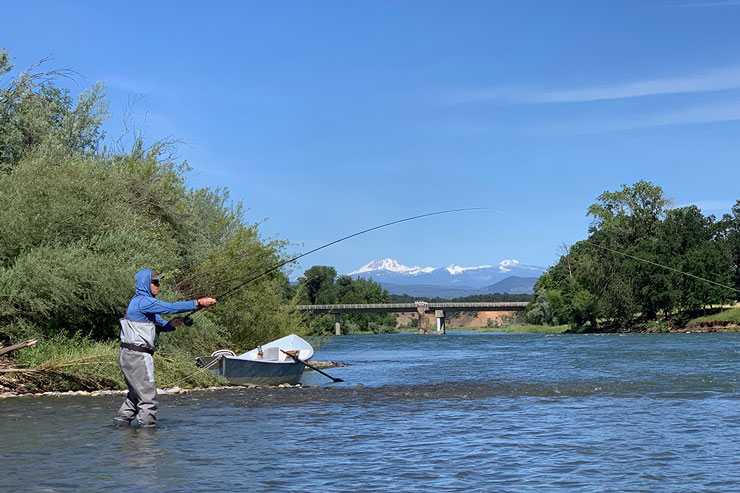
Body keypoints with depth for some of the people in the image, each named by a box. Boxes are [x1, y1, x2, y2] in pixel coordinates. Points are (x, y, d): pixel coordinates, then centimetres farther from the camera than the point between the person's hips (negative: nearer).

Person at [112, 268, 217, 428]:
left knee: (135, 396, 19)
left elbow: (159, 324, 19)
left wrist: (170, 324, -4)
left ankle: (120, 423, 23)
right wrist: (199, 303, -23)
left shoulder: (145, 302, 19)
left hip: (129, 355, 11)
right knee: (147, 396, -6)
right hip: (137, 355, -11)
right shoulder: (142, 301, -15)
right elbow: (170, 307, -23)